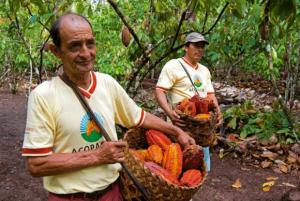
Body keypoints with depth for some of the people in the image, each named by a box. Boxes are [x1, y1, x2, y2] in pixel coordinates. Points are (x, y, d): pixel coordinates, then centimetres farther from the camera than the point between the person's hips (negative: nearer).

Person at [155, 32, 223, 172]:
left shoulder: (205, 70, 17)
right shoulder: (173, 65, -5)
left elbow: (210, 94, 18)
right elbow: (159, 91, -13)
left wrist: (217, 111, -3)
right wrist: (169, 112, -29)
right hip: (181, 123, -7)